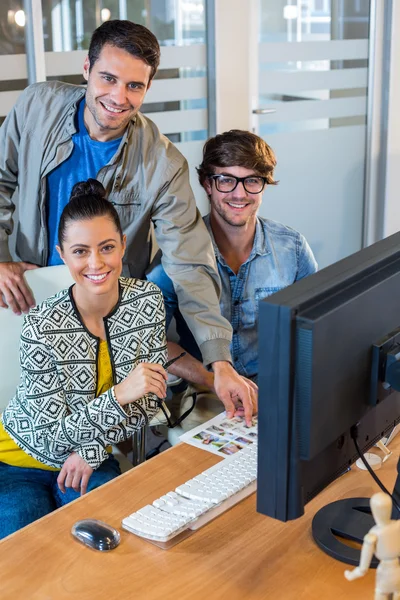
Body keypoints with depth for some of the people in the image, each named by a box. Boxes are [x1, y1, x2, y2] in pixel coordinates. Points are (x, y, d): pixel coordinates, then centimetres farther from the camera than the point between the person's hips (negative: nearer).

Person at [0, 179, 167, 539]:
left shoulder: (148, 300, -12)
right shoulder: (42, 326, -23)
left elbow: (149, 400, -5)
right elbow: (54, 436, -21)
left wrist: (91, 451, -16)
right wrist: (119, 395, -36)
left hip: (93, 459, 3)